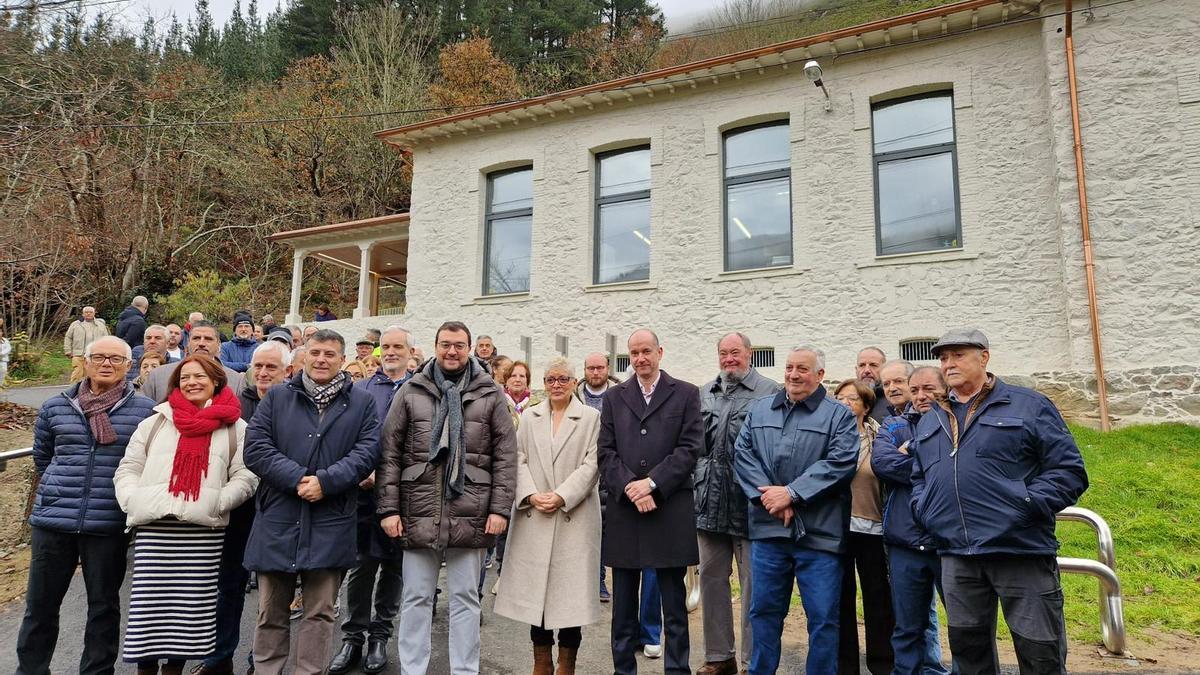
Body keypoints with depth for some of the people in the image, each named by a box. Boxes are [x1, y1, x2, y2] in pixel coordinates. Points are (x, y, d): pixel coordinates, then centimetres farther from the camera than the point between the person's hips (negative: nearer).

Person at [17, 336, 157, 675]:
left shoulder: (145, 410, -3)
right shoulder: (55, 407, 5)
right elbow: (42, 458, 20)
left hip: (109, 525, -2)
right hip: (53, 520, 2)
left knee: (104, 605, 10)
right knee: (40, 603, 12)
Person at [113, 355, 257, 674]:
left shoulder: (235, 427, 8)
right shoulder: (155, 423, 13)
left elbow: (245, 477, 4)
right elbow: (127, 469, 14)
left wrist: (218, 502, -10)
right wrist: (133, 500, -2)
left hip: (204, 530, -1)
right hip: (154, 527, 1)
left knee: (190, 607, 2)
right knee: (148, 606, 2)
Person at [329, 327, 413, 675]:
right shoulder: (359, 390, 9)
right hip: (365, 490, 1)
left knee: (395, 564, 9)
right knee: (362, 563, 3)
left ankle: (380, 636, 23)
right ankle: (353, 637, 18)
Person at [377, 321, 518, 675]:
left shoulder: (490, 395, 4)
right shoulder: (411, 392, 5)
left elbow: (505, 456, 2)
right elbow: (389, 453, 4)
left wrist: (500, 508, -5)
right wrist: (389, 507, -2)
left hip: (470, 515, 0)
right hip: (418, 513, 1)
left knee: (465, 598, 10)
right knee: (416, 598, 10)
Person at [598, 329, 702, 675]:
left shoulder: (686, 394, 4)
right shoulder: (613, 397, 10)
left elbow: (690, 447, -4)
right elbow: (606, 452, 4)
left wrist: (652, 482, -13)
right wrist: (630, 487, -11)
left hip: (671, 511, -2)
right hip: (624, 509, 2)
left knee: (674, 604, 7)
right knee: (623, 605, 10)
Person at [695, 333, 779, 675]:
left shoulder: (769, 392, -2)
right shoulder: (704, 394, 13)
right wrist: (697, 486, 9)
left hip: (750, 501, -5)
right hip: (710, 501, 5)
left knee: (753, 581, 3)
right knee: (711, 578, 12)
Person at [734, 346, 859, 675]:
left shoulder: (839, 415, 3)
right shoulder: (759, 409, 13)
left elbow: (840, 463, -10)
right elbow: (743, 454, 5)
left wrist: (791, 493, -15)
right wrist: (766, 496, -10)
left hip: (818, 533, -3)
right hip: (767, 529, 3)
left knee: (823, 618, 3)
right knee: (763, 611, 13)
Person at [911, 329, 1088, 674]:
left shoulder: (1028, 405, 0)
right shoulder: (930, 420, 16)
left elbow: (1069, 470, -5)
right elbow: (917, 477, 23)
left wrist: (1025, 506, -15)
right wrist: (924, 510, 5)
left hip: (1021, 551, -5)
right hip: (956, 556, 5)